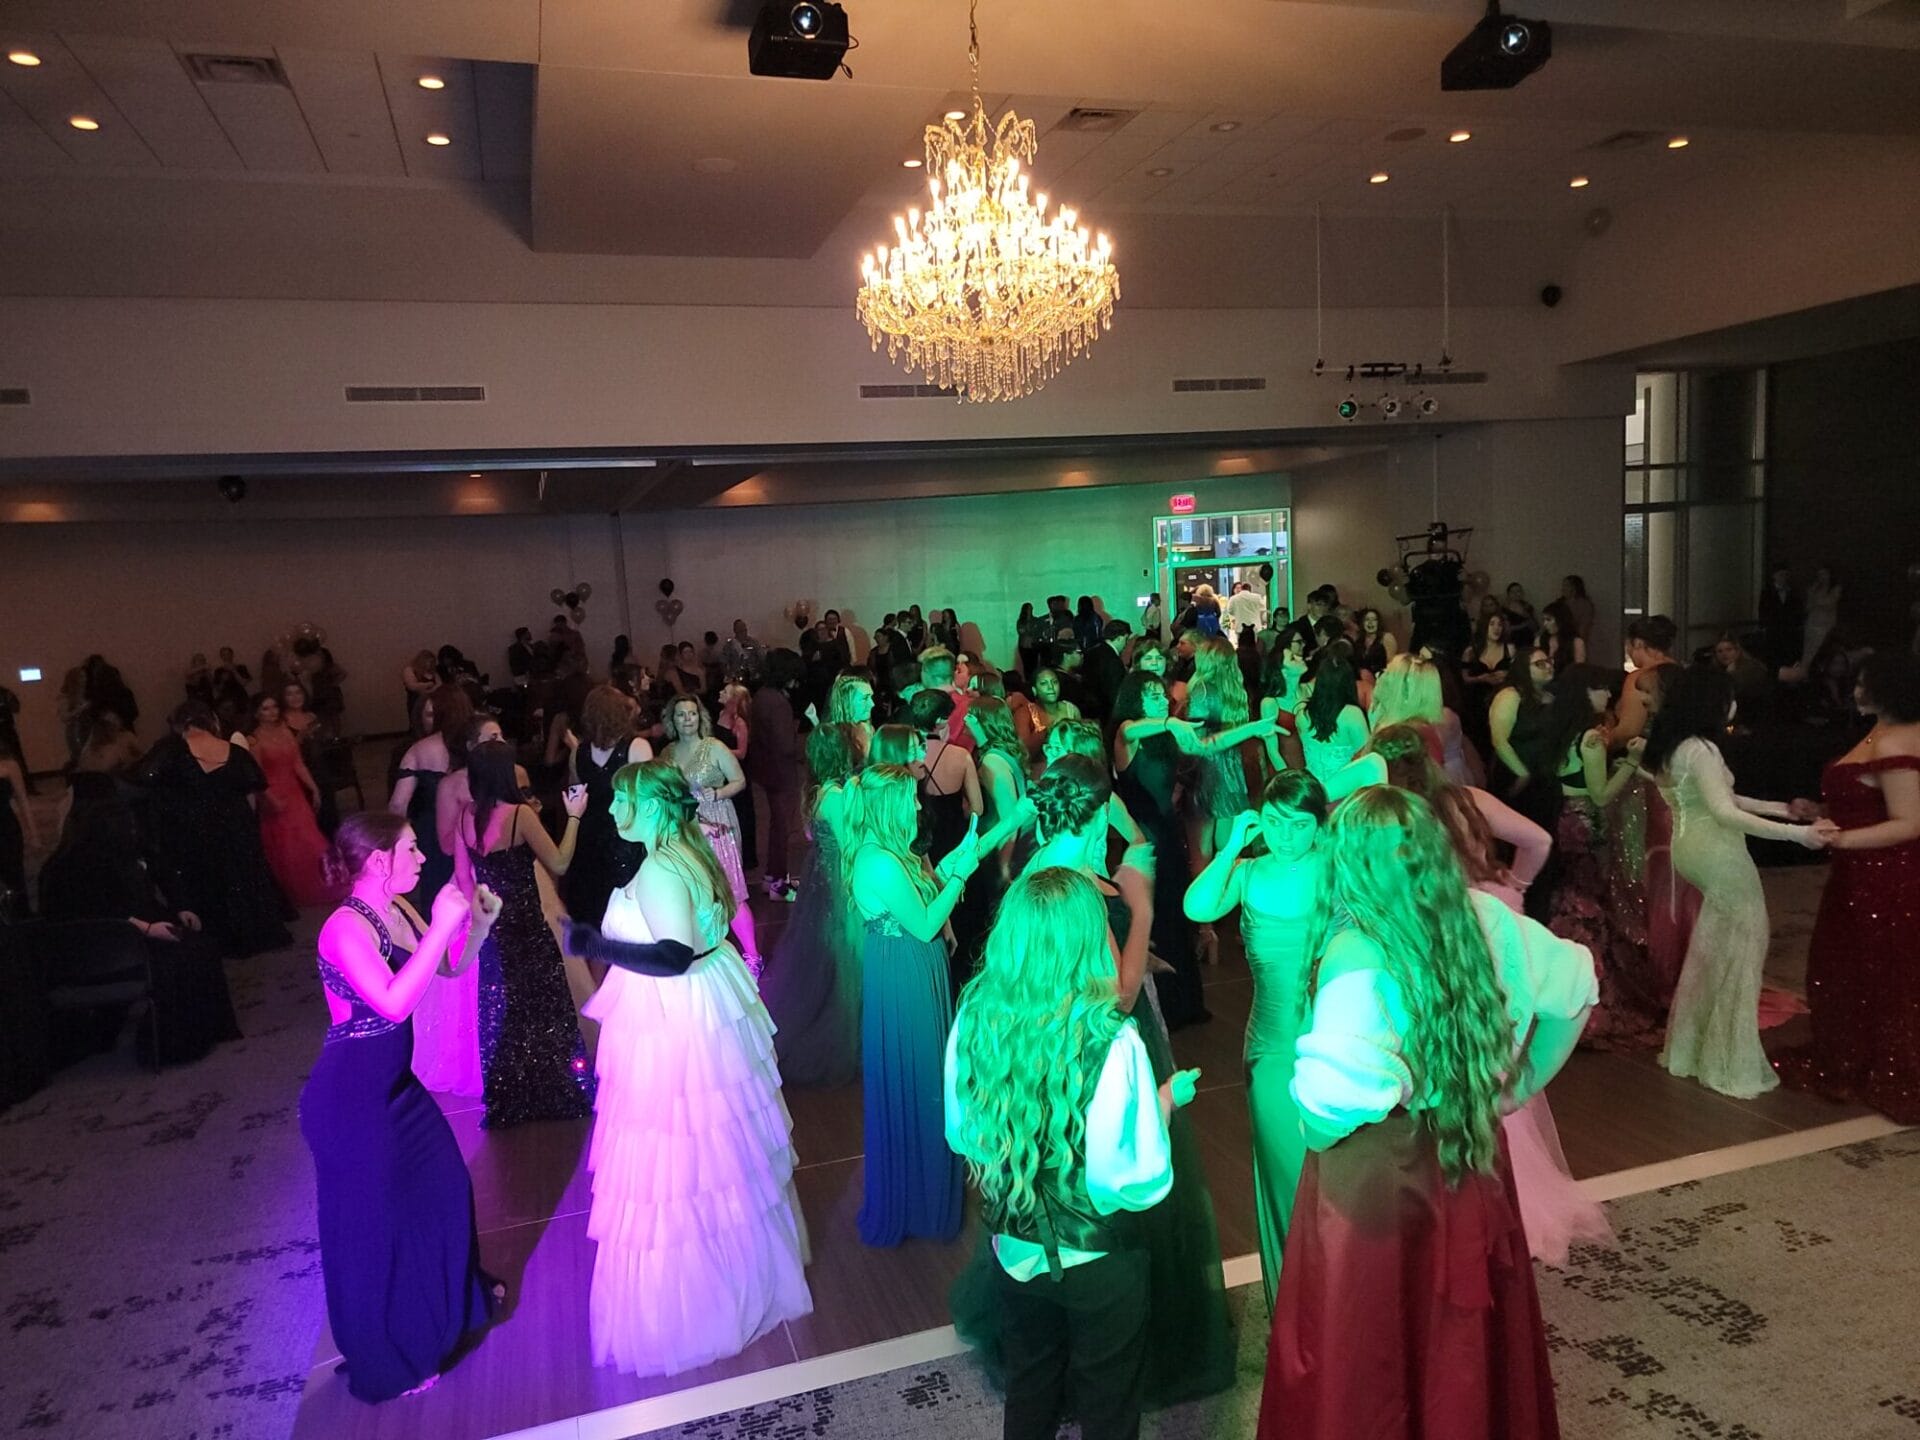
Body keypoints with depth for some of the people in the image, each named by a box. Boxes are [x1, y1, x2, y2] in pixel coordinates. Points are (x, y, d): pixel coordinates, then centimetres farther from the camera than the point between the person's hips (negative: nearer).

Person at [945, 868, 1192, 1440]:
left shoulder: (974, 1019, -16)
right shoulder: (1110, 1041, -29)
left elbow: (959, 1135, -1)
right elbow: (1142, 1183, -23)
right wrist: (1165, 1099, -7)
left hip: (1013, 1255, 4)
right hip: (1098, 1264, -4)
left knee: (1028, 1393, 28)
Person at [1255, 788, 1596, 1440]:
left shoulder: (1358, 957, -26)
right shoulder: (1486, 920, -7)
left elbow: (1337, 1092, -38)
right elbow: (1572, 985, 8)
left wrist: (1315, 1130, -16)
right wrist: (1516, 1086, 15)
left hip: (1377, 1175, -6)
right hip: (1472, 1159, 6)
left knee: (1370, 1349, 15)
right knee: (1465, 1334, 27)